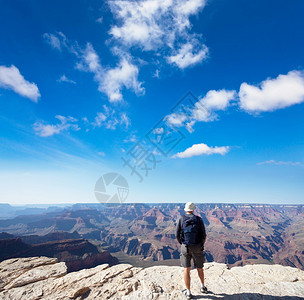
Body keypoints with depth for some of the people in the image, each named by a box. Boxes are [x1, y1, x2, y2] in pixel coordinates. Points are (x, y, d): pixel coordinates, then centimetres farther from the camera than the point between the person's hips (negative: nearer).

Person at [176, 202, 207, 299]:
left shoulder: (181, 220, -3)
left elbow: (177, 235, -1)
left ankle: (188, 292, 15)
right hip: (197, 247, 1)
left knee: (186, 269, 10)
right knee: (199, 268, 22)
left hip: (185, 247, -1)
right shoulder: (199, 219, -4)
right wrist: (201, 245, 14)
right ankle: (203, 287, 40)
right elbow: (203, 235, -3)